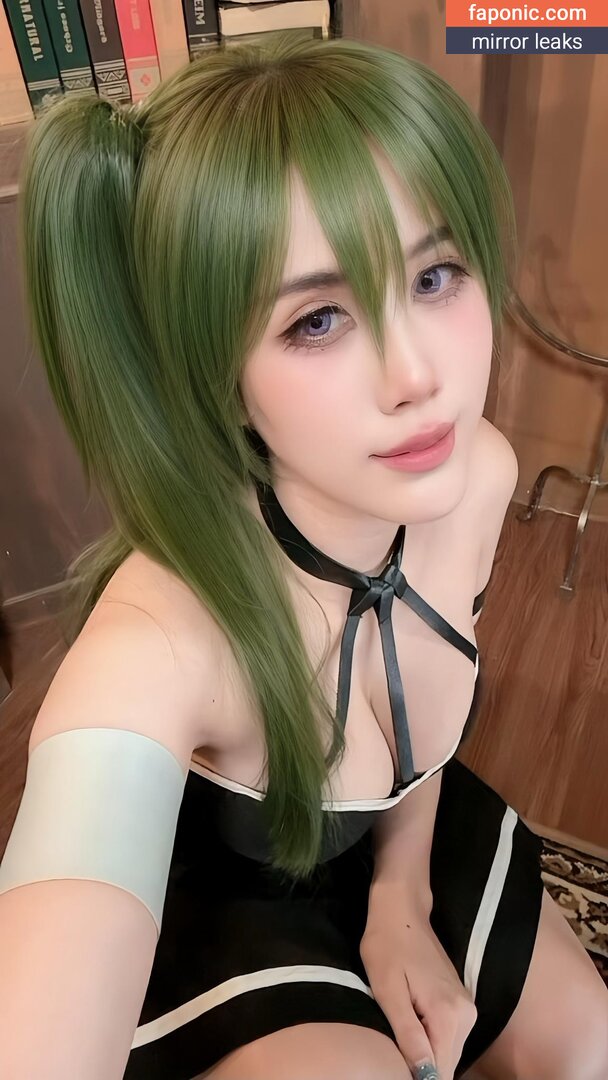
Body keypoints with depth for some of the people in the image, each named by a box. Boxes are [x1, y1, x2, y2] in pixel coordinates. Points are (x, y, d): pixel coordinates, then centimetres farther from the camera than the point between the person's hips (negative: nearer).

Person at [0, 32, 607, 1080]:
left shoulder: (479, 476, -24)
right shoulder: (155, 645, -43)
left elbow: (424, 689, -5)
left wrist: (400, 894, -2)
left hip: (395, 827, 5)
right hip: (202, 893, -3)